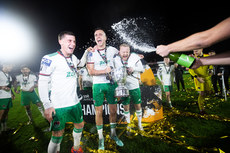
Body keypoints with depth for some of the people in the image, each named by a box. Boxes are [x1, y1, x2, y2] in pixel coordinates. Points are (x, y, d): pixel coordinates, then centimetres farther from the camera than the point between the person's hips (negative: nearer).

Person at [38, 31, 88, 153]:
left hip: (75, 103, 7)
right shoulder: (50, 59, -12)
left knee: (80, 125, 21)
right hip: (58, 106, -7)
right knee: (57, 136, 1)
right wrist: (47, 106, -16)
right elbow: (42, 83, -12)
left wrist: (86, 52, 14)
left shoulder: (73, 58, 7)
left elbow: (81, 64, 30)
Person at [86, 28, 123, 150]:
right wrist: (105, 71, -17)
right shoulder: (91, 52, -2)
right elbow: (91, 71, -9)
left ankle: (113, 134, 31)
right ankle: (101, 138, 24)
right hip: (98, 85, -2)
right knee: (99, 112, 5)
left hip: (111, 83, 2)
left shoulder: (112, 50, 4)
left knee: (113, 110, 9)